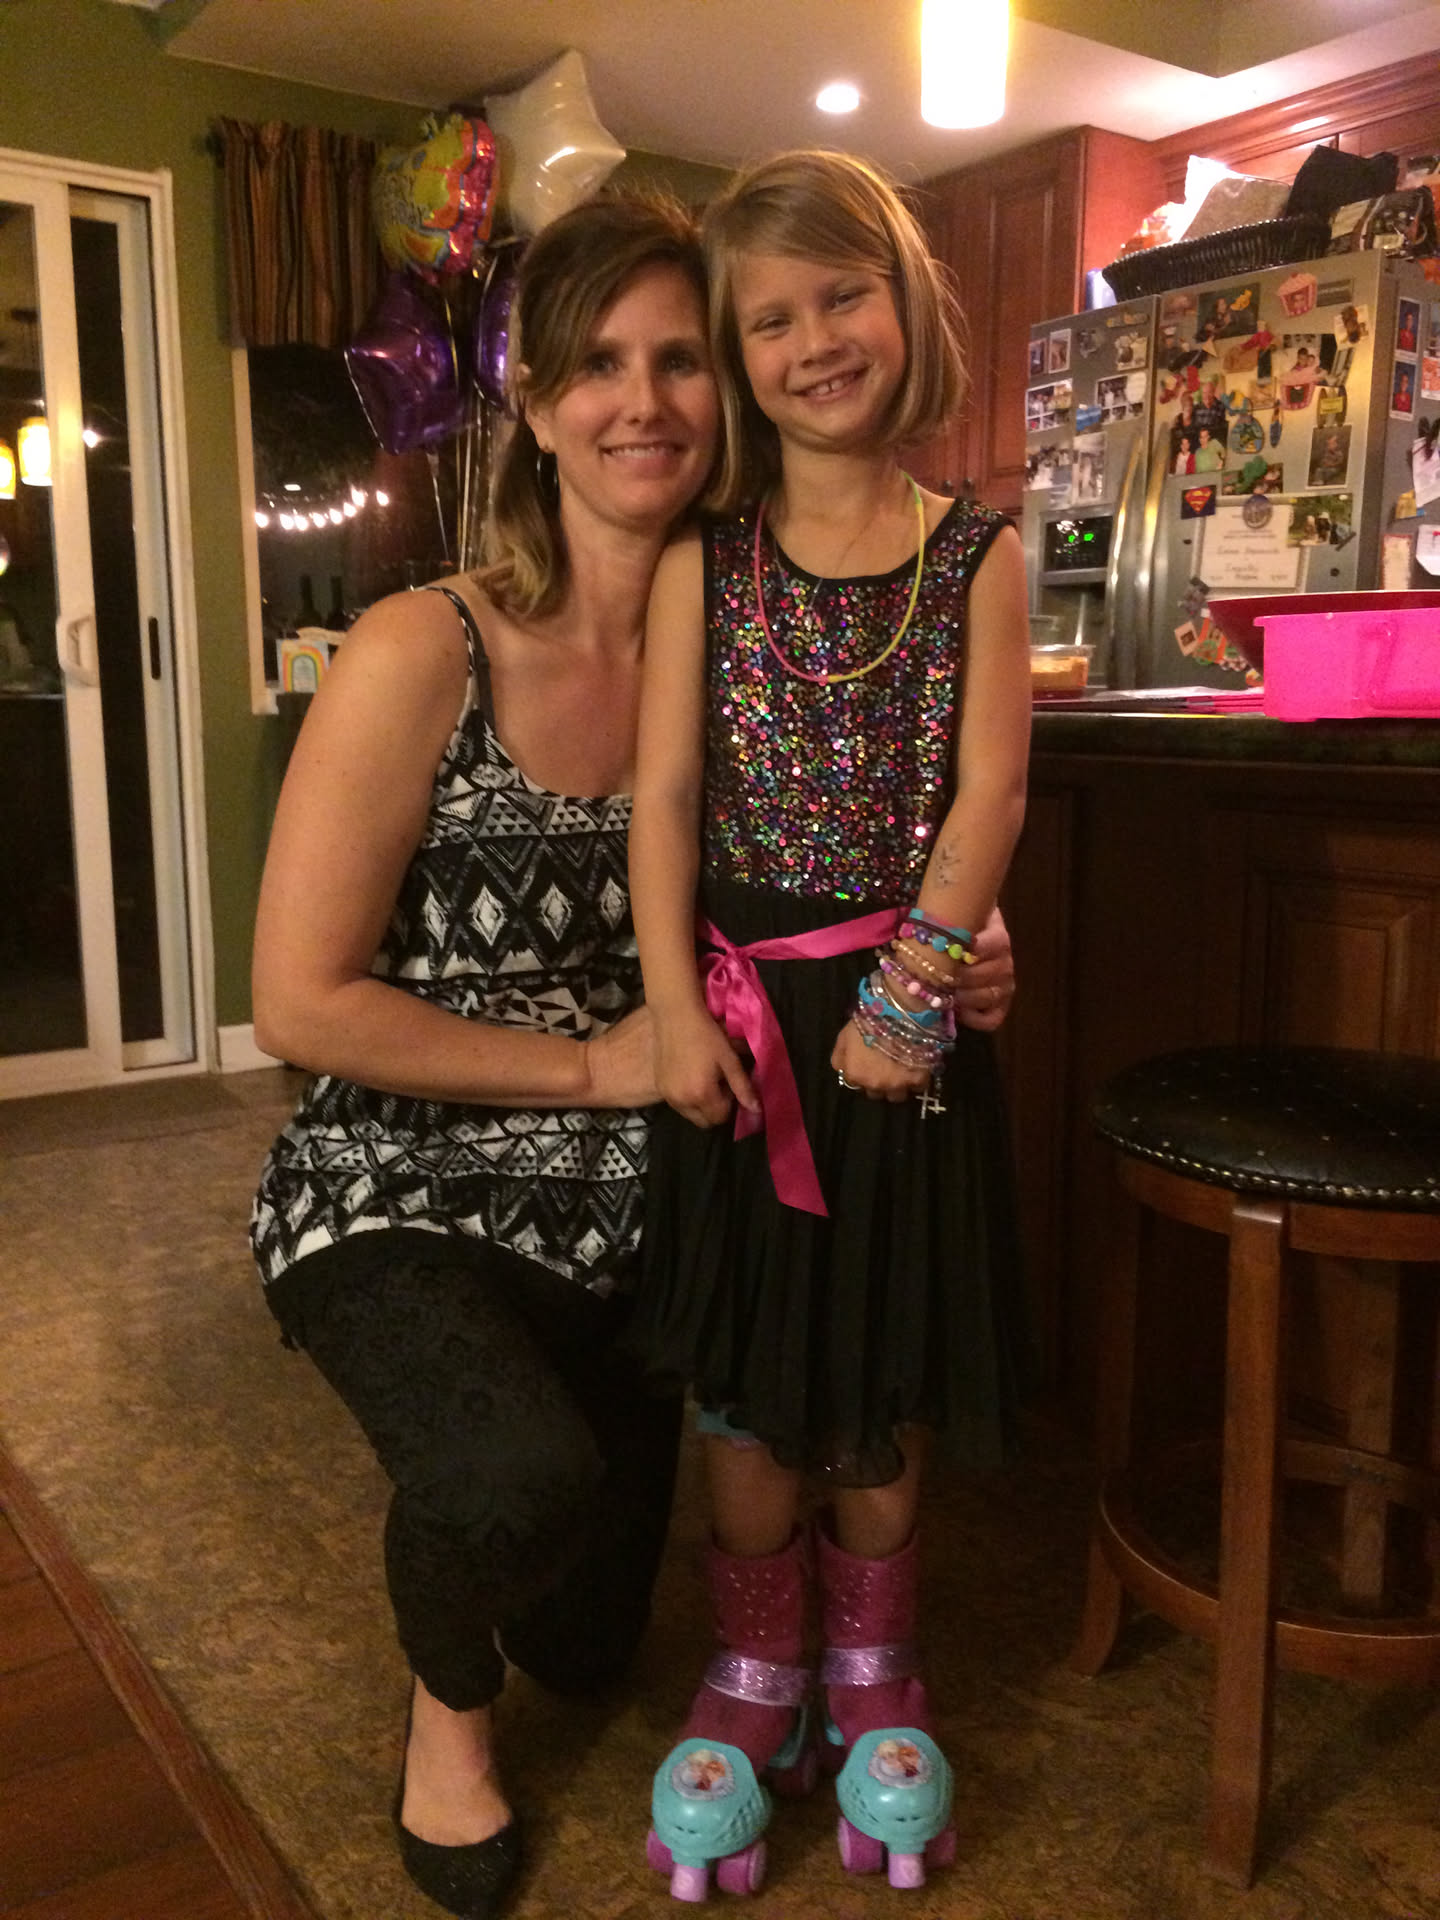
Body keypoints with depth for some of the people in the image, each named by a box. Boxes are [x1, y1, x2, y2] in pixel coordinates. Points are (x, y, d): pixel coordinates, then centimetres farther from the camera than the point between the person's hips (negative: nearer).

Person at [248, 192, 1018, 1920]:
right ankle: (443, 1698, 3)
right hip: (400, 1194, -4)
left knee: (592, 1640, 15)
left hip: (621, 1213, 5)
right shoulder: (423, 652, -18)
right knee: (524, 1484, -35)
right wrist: (594, 1066, -17)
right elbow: (298, 1003, -17)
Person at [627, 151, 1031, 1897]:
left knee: (885, 1361, 11)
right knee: (744, 1360, 9)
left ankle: (873, 1665, 35)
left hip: (902, 1010, 0)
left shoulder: (974, 555, 1)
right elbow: (666, 795, -4)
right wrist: (675, 1011, -13)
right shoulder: (703, 561, 2)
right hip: (743, 1008, 1)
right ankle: (756, 1676, 31)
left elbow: (987, 786, -7)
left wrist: (912, 989, -16)